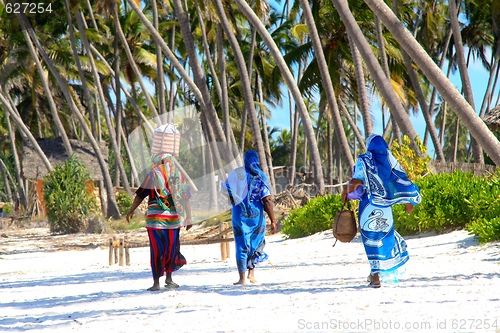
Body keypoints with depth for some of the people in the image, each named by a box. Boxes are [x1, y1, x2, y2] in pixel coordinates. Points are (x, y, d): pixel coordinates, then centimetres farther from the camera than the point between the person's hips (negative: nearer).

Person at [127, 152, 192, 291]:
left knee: (157, 250, 0)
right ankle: (169, 277, 17)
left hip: (155, 217, -2)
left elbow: (140, 196, 1)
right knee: (171, 247, 15)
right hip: (173, 217, 2)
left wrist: (131, 211, 14)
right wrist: (188, 219, 13)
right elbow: (186, 199, 7)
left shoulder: (153, 174, 0)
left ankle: (156, 282, 0)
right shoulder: (178, 175, 8)